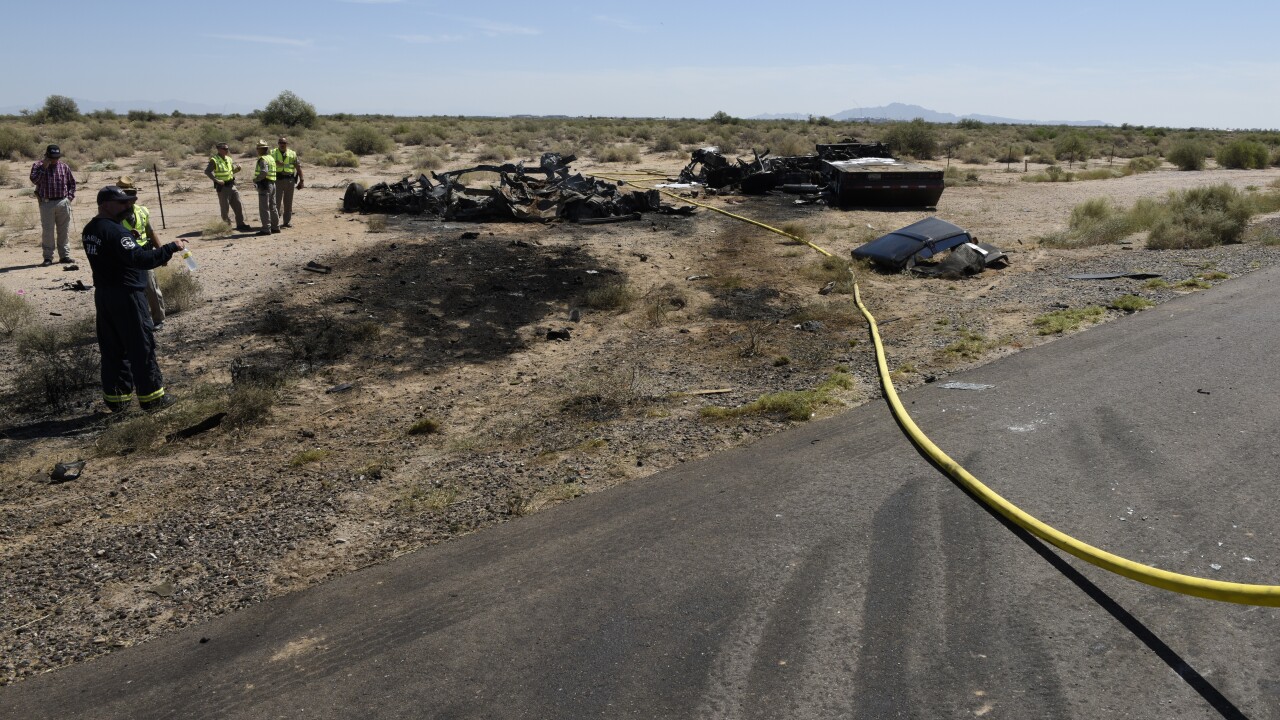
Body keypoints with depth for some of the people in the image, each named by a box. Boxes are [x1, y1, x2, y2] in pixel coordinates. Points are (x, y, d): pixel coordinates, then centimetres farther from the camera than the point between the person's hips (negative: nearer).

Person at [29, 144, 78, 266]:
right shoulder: (38, 166, 0)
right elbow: (34, 180, -15)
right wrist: (44, 167, -18)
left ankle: (65, 255, 15)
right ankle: (48, 258, 3)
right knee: (47, 231, -1)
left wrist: (69, 197, 5)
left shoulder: (64, 167, 7)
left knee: (64, 231, 7)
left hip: (63, 203, 2)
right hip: (46, 203, -2)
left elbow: (72, 182, 16)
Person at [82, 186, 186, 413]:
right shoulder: (114, 230, -19)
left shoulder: (90, 230, 10)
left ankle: (116, 398, 21)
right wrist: (171, 247, -25)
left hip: (103, 294, 9)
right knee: (142, 345, 1)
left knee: (112, 347, 14)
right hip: (126, 295, -9)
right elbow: (138, 259, -28)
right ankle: (152, 396, 8)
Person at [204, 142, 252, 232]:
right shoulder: (214, 160, -10)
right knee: (225, 207, 1)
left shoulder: (228, 159, 11)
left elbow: (232, 170, 22)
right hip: (222, 187, -6)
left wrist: (237, 169, 0)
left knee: (238, 204, 4)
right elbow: (207, 171, -18)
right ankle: (227, 225, 11)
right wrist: (216, 180, -24)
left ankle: (241, 224, 9)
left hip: (231, 185, 6)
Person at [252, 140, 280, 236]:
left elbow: (264, 172, -28)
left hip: (264, 185, -9)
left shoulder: (263, 159, -14)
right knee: (272, 207, 15)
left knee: (264, 208, -6)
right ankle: (276, 227, 19)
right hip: (272, 184, 9)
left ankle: (266, 229, -7)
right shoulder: (271, 158, 14)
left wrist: (255, 179, -15)